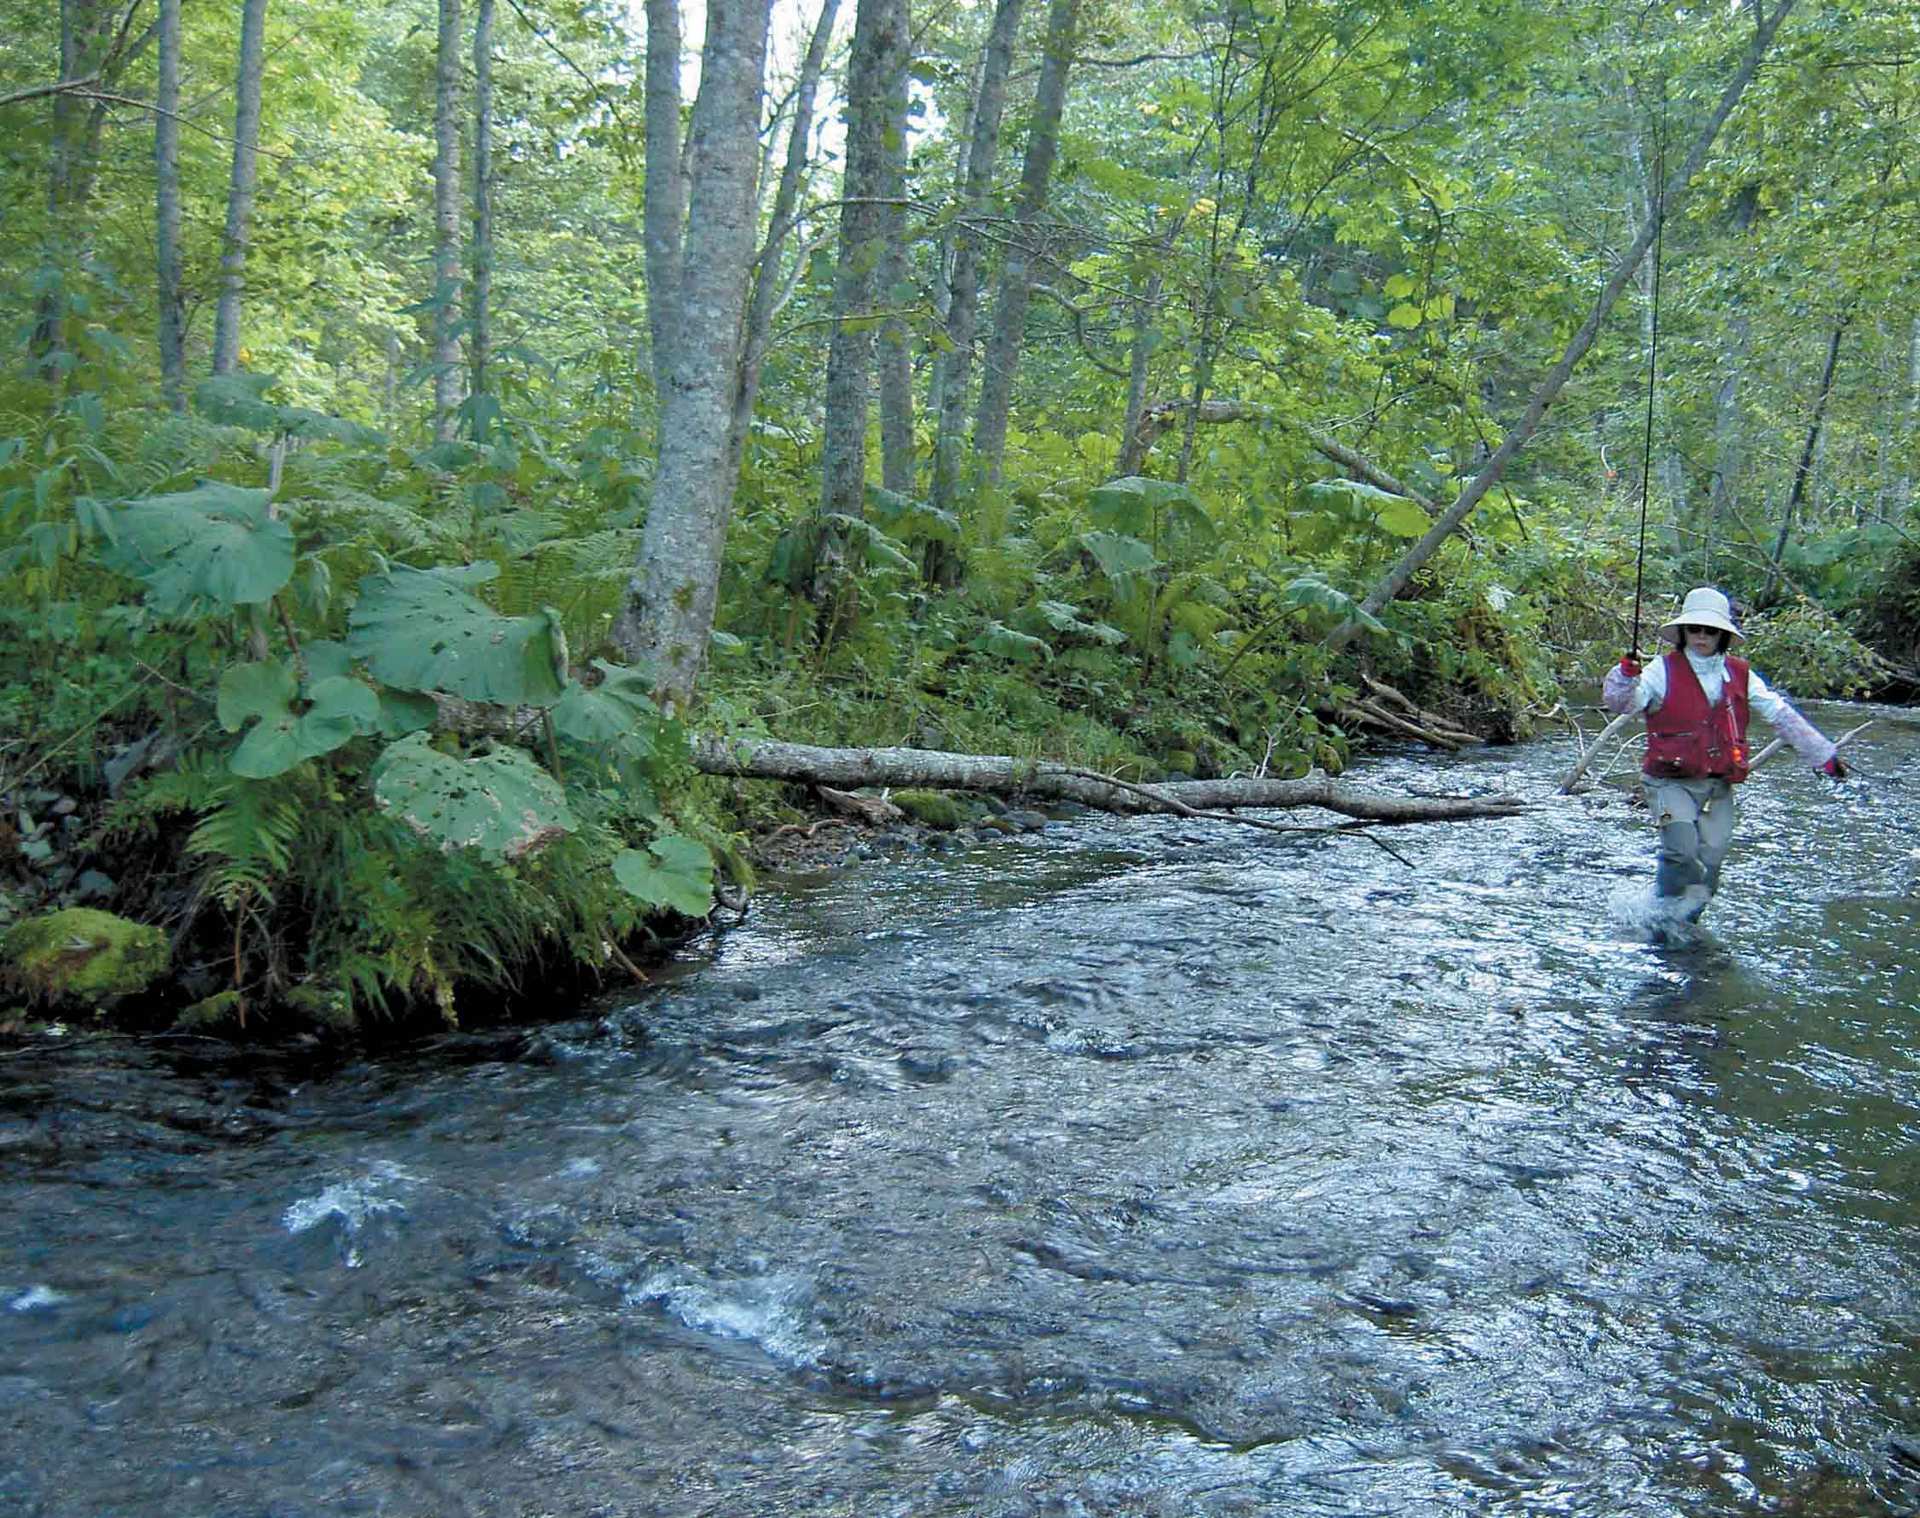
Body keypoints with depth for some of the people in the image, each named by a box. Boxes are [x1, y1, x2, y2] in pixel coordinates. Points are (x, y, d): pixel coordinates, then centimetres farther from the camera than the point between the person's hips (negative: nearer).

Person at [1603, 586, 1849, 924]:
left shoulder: (1740, 676, 10)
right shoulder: (1664, 670, -2)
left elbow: (1782, 716, 14)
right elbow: (1618, 701, -15)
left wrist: (1825, 756, 14)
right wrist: (1626, 675, -37)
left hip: (1719, 788, 4)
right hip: (1672, 784, -4)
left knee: (1709, 864, 0)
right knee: (1682, 852, -22)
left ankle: (1683, 923, 16)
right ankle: (1662, 917, -4)